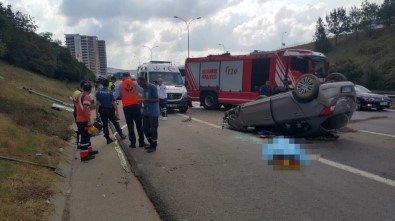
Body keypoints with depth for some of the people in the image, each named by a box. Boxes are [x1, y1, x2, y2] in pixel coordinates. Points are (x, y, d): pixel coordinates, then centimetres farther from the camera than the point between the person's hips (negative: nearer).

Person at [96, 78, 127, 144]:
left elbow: (97, 103, -3)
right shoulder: (110, 92, -11)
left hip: (102, 111, 2)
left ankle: (108, 139, 12)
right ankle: (121, 134, 13)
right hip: (110, 110, -2)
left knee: (105, 124, 8)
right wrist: (117, 112, -8)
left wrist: (97, 112, 3)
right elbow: (114, 103, -12)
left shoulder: (98, 93, -3)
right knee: (115, 123, 11)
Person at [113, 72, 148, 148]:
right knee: (139, 125, 7)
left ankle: (133, 143, 9)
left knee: (130, 126, 7)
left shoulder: (120, 85, 3)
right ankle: (141, 142, 8)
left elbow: (115, 95, -3)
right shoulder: (135, 84, 4)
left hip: (126, 107, 0)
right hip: (136, 106, 0)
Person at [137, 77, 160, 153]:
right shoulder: (144, 89, 12)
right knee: (145, 128, 10)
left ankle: (154, 146, 11)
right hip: (145, 112, 8)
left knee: (153, 129, -1)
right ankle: (151, 143, 25)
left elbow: (156, 99, -15)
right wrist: (143, 101, 0)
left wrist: (146, 100, -21)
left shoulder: (152, 87, -12)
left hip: (153, 113, -8)